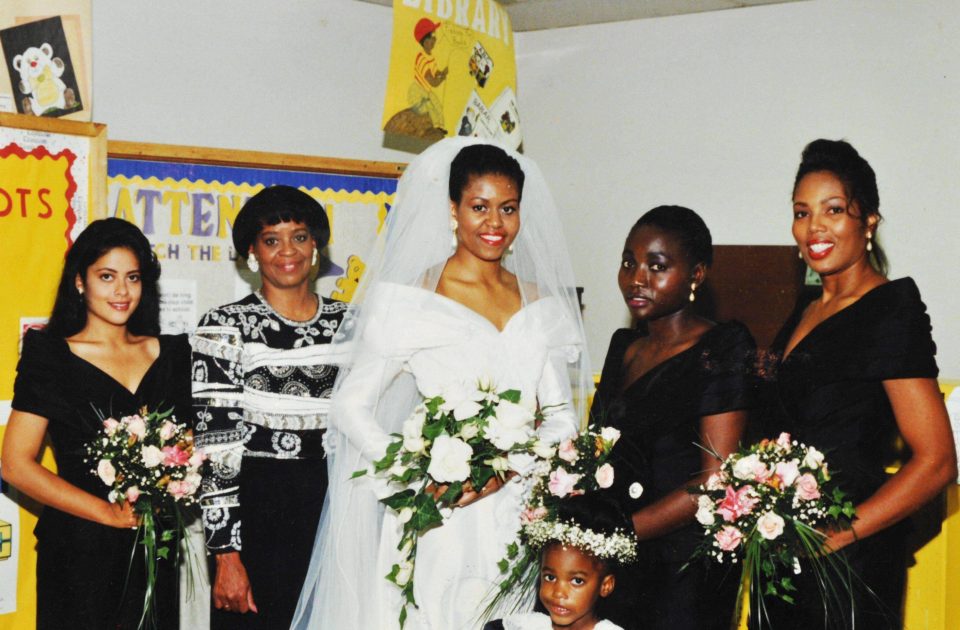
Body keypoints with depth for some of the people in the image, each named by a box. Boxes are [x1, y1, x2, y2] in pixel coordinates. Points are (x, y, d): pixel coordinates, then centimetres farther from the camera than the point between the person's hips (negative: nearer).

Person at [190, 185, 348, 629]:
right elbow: (214, 442, -10)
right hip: (258, 514, -4)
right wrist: (226, 554, -15)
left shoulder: (347, 322, 8)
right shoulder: (226, 326, -5)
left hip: (338, 510, 4)